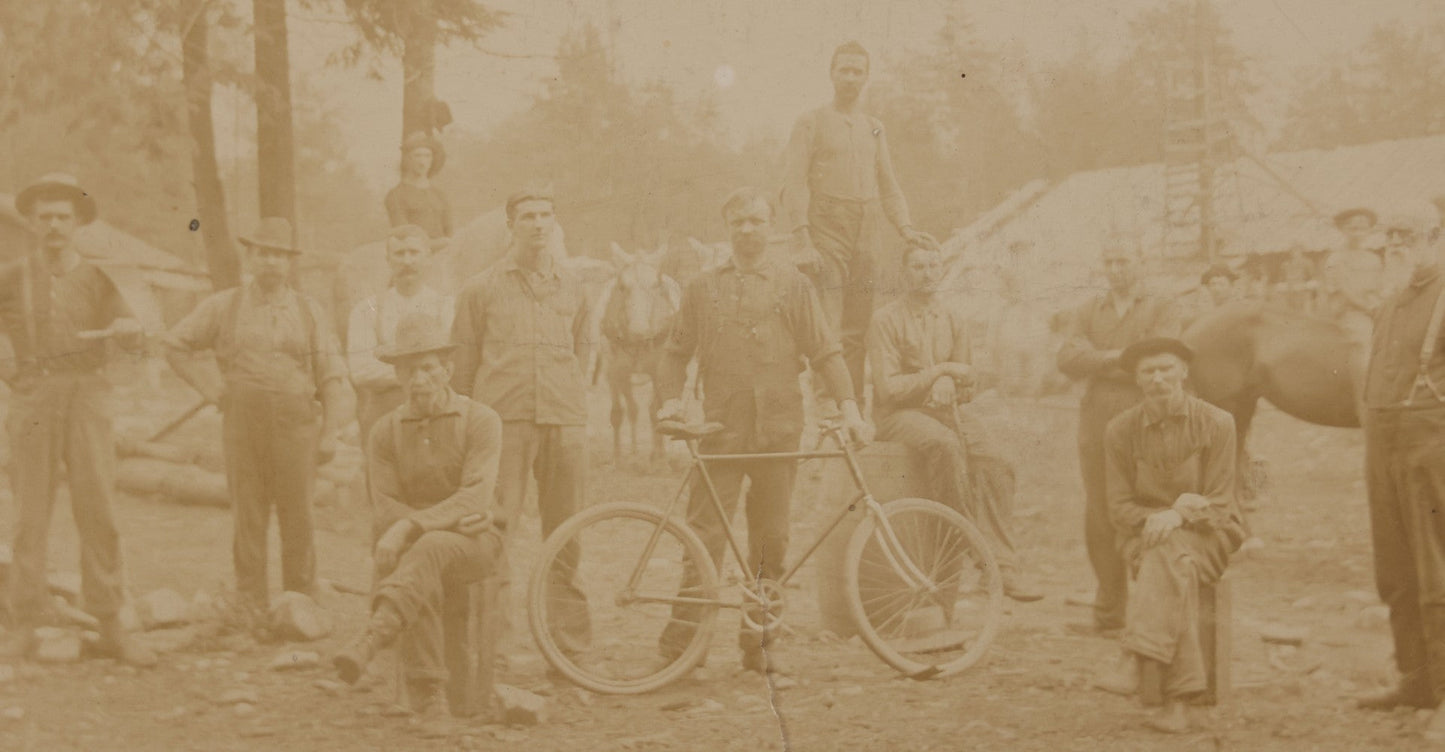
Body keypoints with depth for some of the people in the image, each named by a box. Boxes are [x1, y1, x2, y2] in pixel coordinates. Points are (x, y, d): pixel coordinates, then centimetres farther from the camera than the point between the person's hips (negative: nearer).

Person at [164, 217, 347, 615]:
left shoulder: (309, 311, 10)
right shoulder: (223, 307, 8)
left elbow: (331, 376, 8)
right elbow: (176, 345, 16)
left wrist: (330, 432, 0)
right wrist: (207, 389, 6)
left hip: (296, 422, 0)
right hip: (243, 421, 0)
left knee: (297, 516, -1)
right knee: (248, 518, 0)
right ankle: (251, 607, 7)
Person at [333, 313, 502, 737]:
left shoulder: (481, 421, -5)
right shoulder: (386, 432, 6)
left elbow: (475, 500, -17)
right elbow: (386, 512, -1)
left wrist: (410, 526, -30)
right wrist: (450, 521, -17)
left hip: (474, 546, -2)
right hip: (411, 547, 3)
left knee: (429, 549, -38)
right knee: (420, 582, -35)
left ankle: (370, 640, -56)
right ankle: (428, 700, -36)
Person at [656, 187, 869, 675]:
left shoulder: (793, 286, 9)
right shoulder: (703, 288, 12)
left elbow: (824, 352, 5)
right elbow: (677, 351, 16)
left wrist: (848, 404, -7)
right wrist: (670, 398, 0)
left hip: (779, 427, 1)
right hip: (722, 427, 0)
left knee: (771, 539, 5)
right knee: (707, 533, -8)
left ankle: (758, 644, 14)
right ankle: (680, 642, -2)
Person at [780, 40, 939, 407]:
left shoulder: (875, 129, 19)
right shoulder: (811, 123, 3)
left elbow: (888, 186, 21)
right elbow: (794, 185, -4)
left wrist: (905, 227, 4)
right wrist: (804, 242, -14)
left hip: (865, 239, 5)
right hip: (826, 237, -5)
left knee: (857, 332, 5)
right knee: (828, 332, -11)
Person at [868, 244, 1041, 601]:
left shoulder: (953, 320, 13)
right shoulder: (886, 319, -2)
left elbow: (969, 381, 15)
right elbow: (888, 387, -9)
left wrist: (948, 385, -8)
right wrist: (939, 372, -8)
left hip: (947, 410, 5)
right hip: (900, 414, -4)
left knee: (993, 463, -24)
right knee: (947, 445, -37)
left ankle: (1003, 564, -26)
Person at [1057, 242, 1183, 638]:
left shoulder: (1163, 310, 5)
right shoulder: (1088, 312, 16)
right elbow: (1068, 360, -1)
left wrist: (1095, 360, -5)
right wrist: (1117, 357, -12)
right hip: (1097, 425, 4)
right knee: (1100, 523, 6)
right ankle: (1109, 615, 16)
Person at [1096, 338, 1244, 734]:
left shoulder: (1216, 423, -3)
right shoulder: (1121, 430, 2)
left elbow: (1219, 502, -4)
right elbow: (1119, 507, 3)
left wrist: (1179, 515, -24)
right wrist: (1154, 519, -18)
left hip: (1206, 532, -1)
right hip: (1146, 535, 2)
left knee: (1169, 555, -38)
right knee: (1177, 572, -35)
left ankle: (1145, 660, -47)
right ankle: (1177, 698, -35)